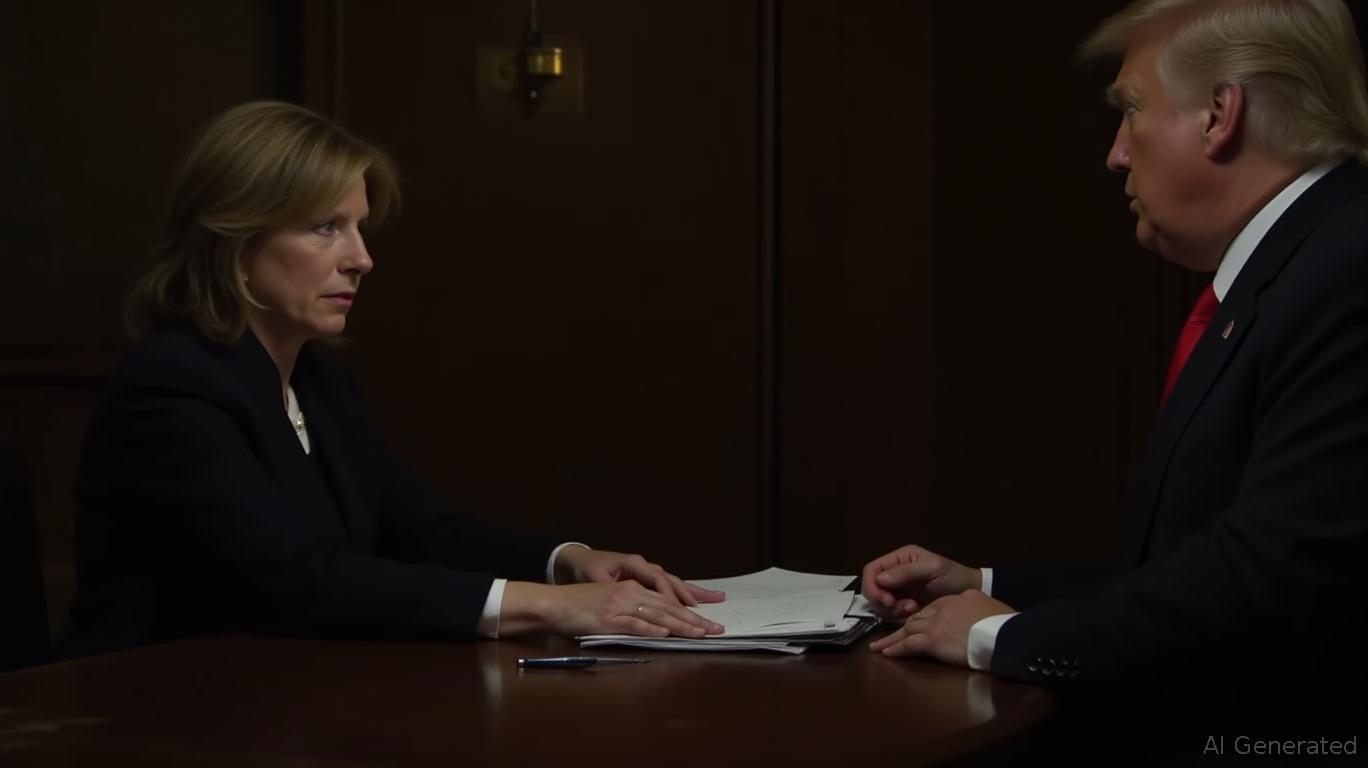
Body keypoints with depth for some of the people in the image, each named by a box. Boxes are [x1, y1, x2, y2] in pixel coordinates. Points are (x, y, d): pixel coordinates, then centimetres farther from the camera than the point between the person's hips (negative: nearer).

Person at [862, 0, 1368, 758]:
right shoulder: (1288, 271, 14)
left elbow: (1272, 573, -25)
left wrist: (1008, 636, -12)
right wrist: (986, 588, 15)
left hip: (1288, 740, -8)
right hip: (1200, 735, 8)